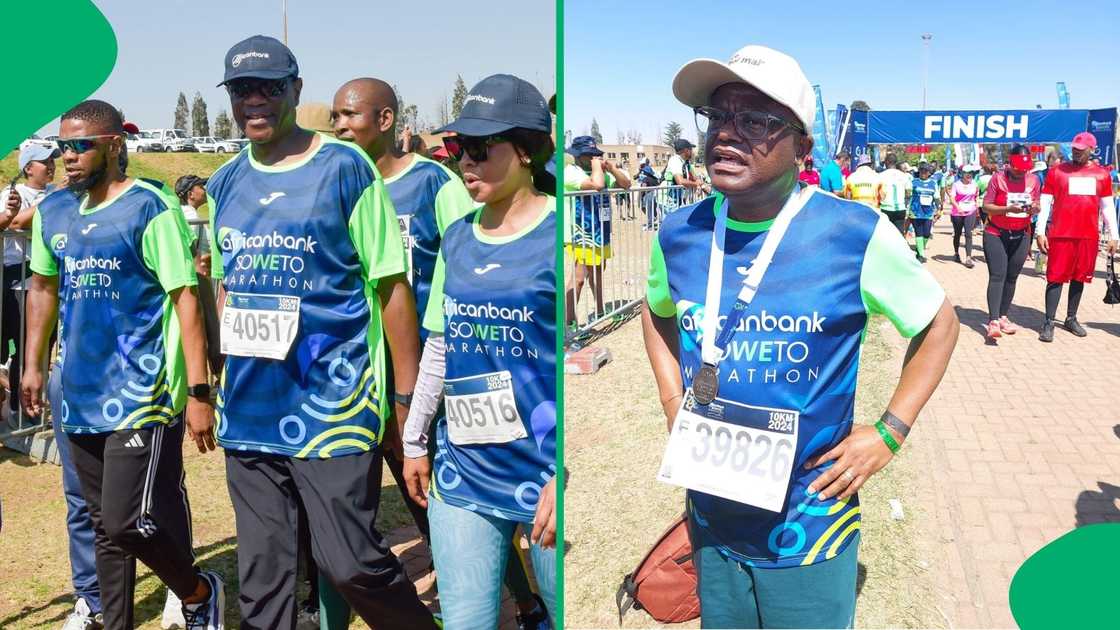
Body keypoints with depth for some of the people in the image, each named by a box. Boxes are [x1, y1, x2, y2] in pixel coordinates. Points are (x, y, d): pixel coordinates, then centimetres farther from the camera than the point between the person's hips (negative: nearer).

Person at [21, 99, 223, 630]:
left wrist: (199, 392, -17)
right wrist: (33, 365, 19)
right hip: (81, 395, 7)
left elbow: (186, 299, -14)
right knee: (104, 525, 15)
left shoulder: (151, 208, -11)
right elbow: (42, 288, 23)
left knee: (128, 522, -9)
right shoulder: (52, 212, 9)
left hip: (142, 395, -7)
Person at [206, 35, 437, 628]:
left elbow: (392, 286, -6)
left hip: (332, 404, -5)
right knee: (261, 570, 11)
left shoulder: (345, 168, -5)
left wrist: (408, 398, -8)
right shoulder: (224, 183, 11)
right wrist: (213, 381, 16)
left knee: (349, 561, -4)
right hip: (247, 407, 6)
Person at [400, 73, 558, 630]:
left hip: (545, 473, -5)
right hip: (462, 473, 5)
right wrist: (414, 441, 18)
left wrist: (565, 476, -16)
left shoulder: (558, 233, -10)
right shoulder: (456, 239, 8)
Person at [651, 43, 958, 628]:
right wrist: (672, 403, 5)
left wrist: (887, 434, -8)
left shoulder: (857, 235, -15)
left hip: (809, 529, -3)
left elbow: (938, 324, 0)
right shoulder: (679, 233, -4)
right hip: (710, 519, 4)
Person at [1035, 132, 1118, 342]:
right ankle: (1049, 323, 0)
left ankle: (1071, 319, 22)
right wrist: (1040, 232, -7)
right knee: (1056, 277, -3)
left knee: (1079, 277, 10)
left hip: (1089, 236, 3)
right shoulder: (1056, 172, 0)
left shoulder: (1101, 175, 9)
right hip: (1061, 235, -3)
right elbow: (1045, 203, -1)